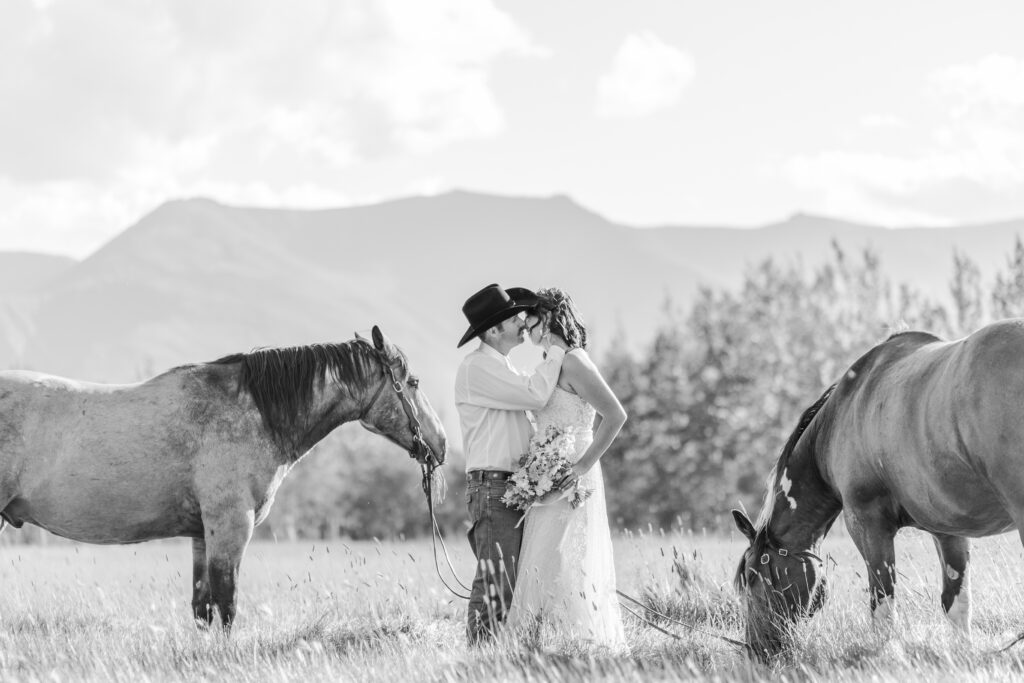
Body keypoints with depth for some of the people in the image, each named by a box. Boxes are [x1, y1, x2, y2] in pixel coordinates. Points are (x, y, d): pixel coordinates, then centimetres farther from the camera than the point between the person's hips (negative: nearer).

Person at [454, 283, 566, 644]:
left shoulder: (502, 366, 21)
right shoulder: (478, 366, -11)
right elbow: (534, 395, -20)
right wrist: (555, 353, -8)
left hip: (516, 488, 10)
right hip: (493, 488, -10)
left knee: (513, 583, 9)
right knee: (496, 582, -13)